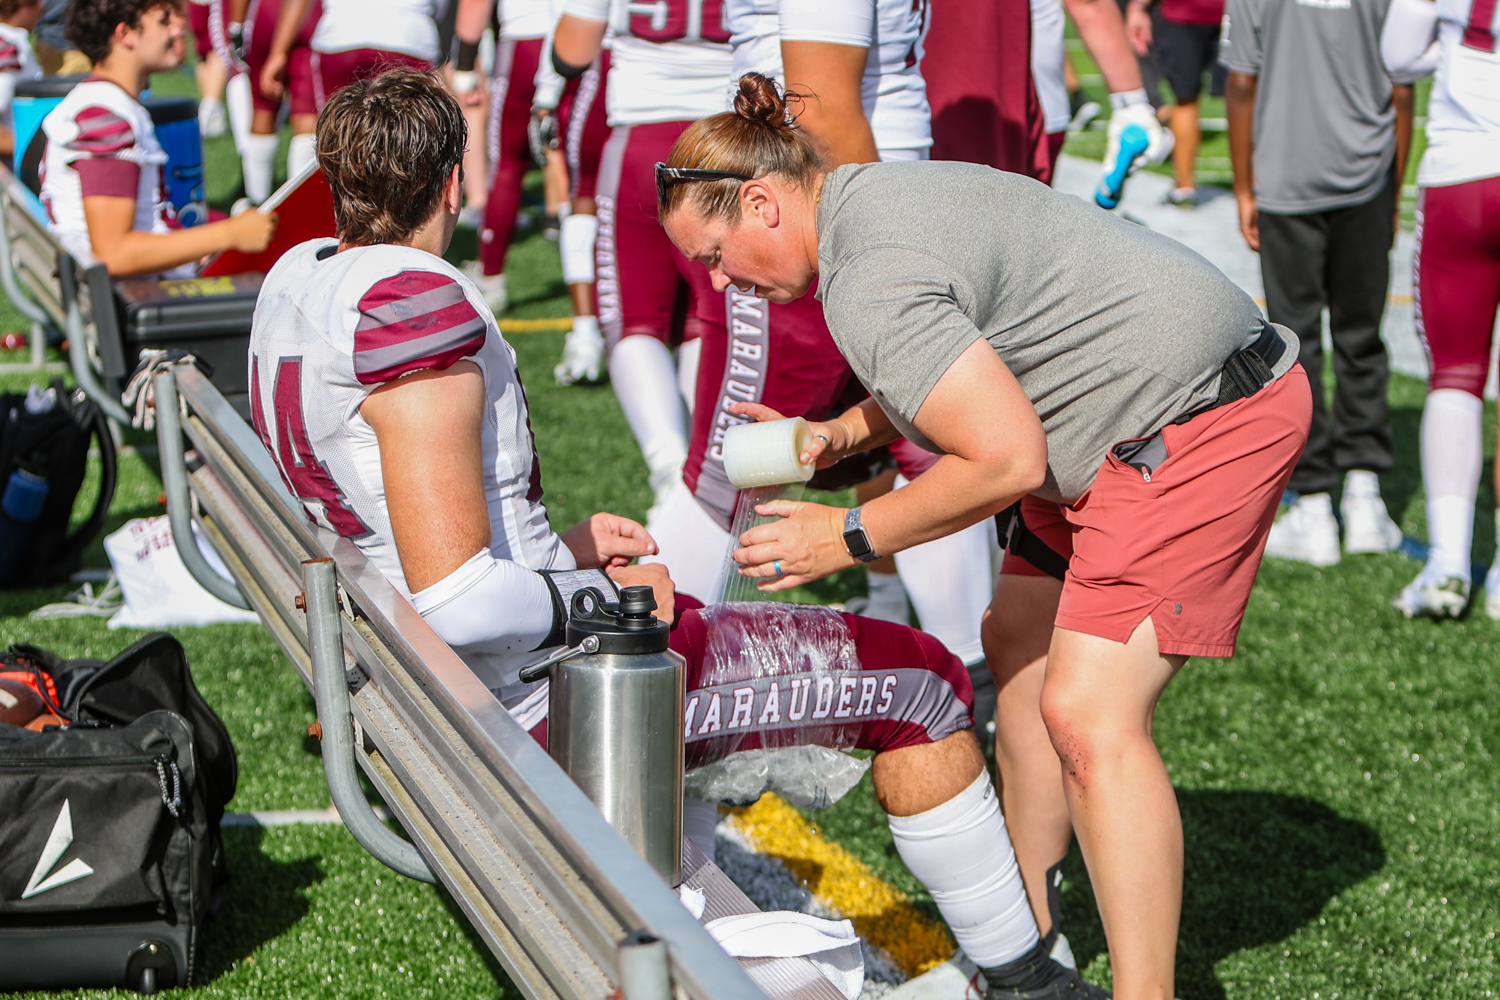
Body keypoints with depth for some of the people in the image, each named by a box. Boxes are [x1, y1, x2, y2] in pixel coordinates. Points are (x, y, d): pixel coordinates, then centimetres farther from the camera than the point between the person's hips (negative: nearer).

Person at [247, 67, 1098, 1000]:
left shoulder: (300, 277, 4)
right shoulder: (415, 305, -26)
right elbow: (457, 599, -32)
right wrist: (600, 602, -14)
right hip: (548, 688, -10)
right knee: (919, 679, 0)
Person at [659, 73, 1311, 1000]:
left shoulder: (869, 283, -22)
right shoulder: (881, 195, 12)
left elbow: (1008, 459, -25)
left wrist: (848, 538, -13)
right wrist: (840, 436, 10)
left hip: (1199, 419, -11)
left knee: (1089, 714, -16)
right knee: (1018, 649, 18)